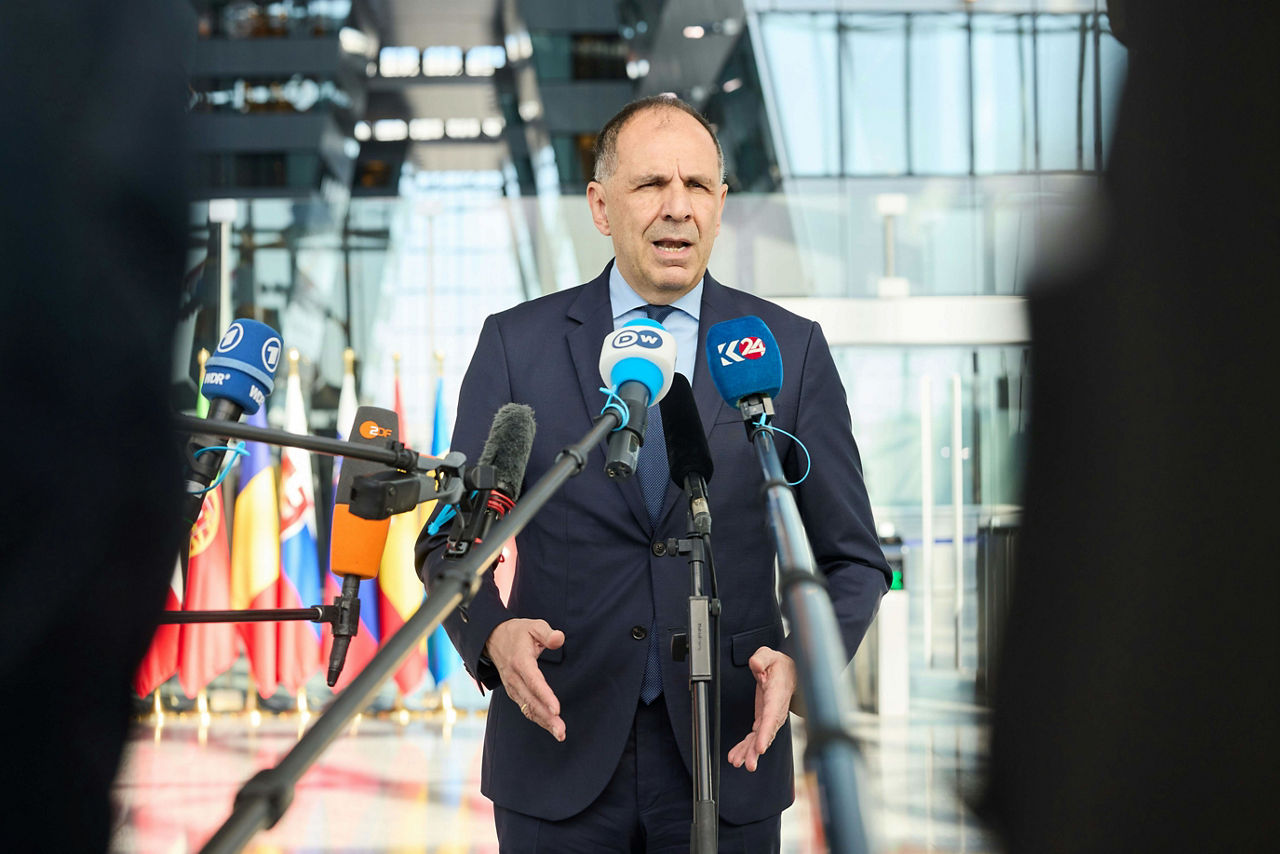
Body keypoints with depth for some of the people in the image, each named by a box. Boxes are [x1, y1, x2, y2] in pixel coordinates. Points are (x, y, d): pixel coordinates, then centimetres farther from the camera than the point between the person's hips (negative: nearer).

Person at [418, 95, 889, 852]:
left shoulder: (791, 350, 3)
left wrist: (803, 663, -14)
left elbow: (852, 558, 5)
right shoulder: (516, 345, 4)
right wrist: (492, 635, -16)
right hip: (559, 754, 0)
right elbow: (451, 540, 5)